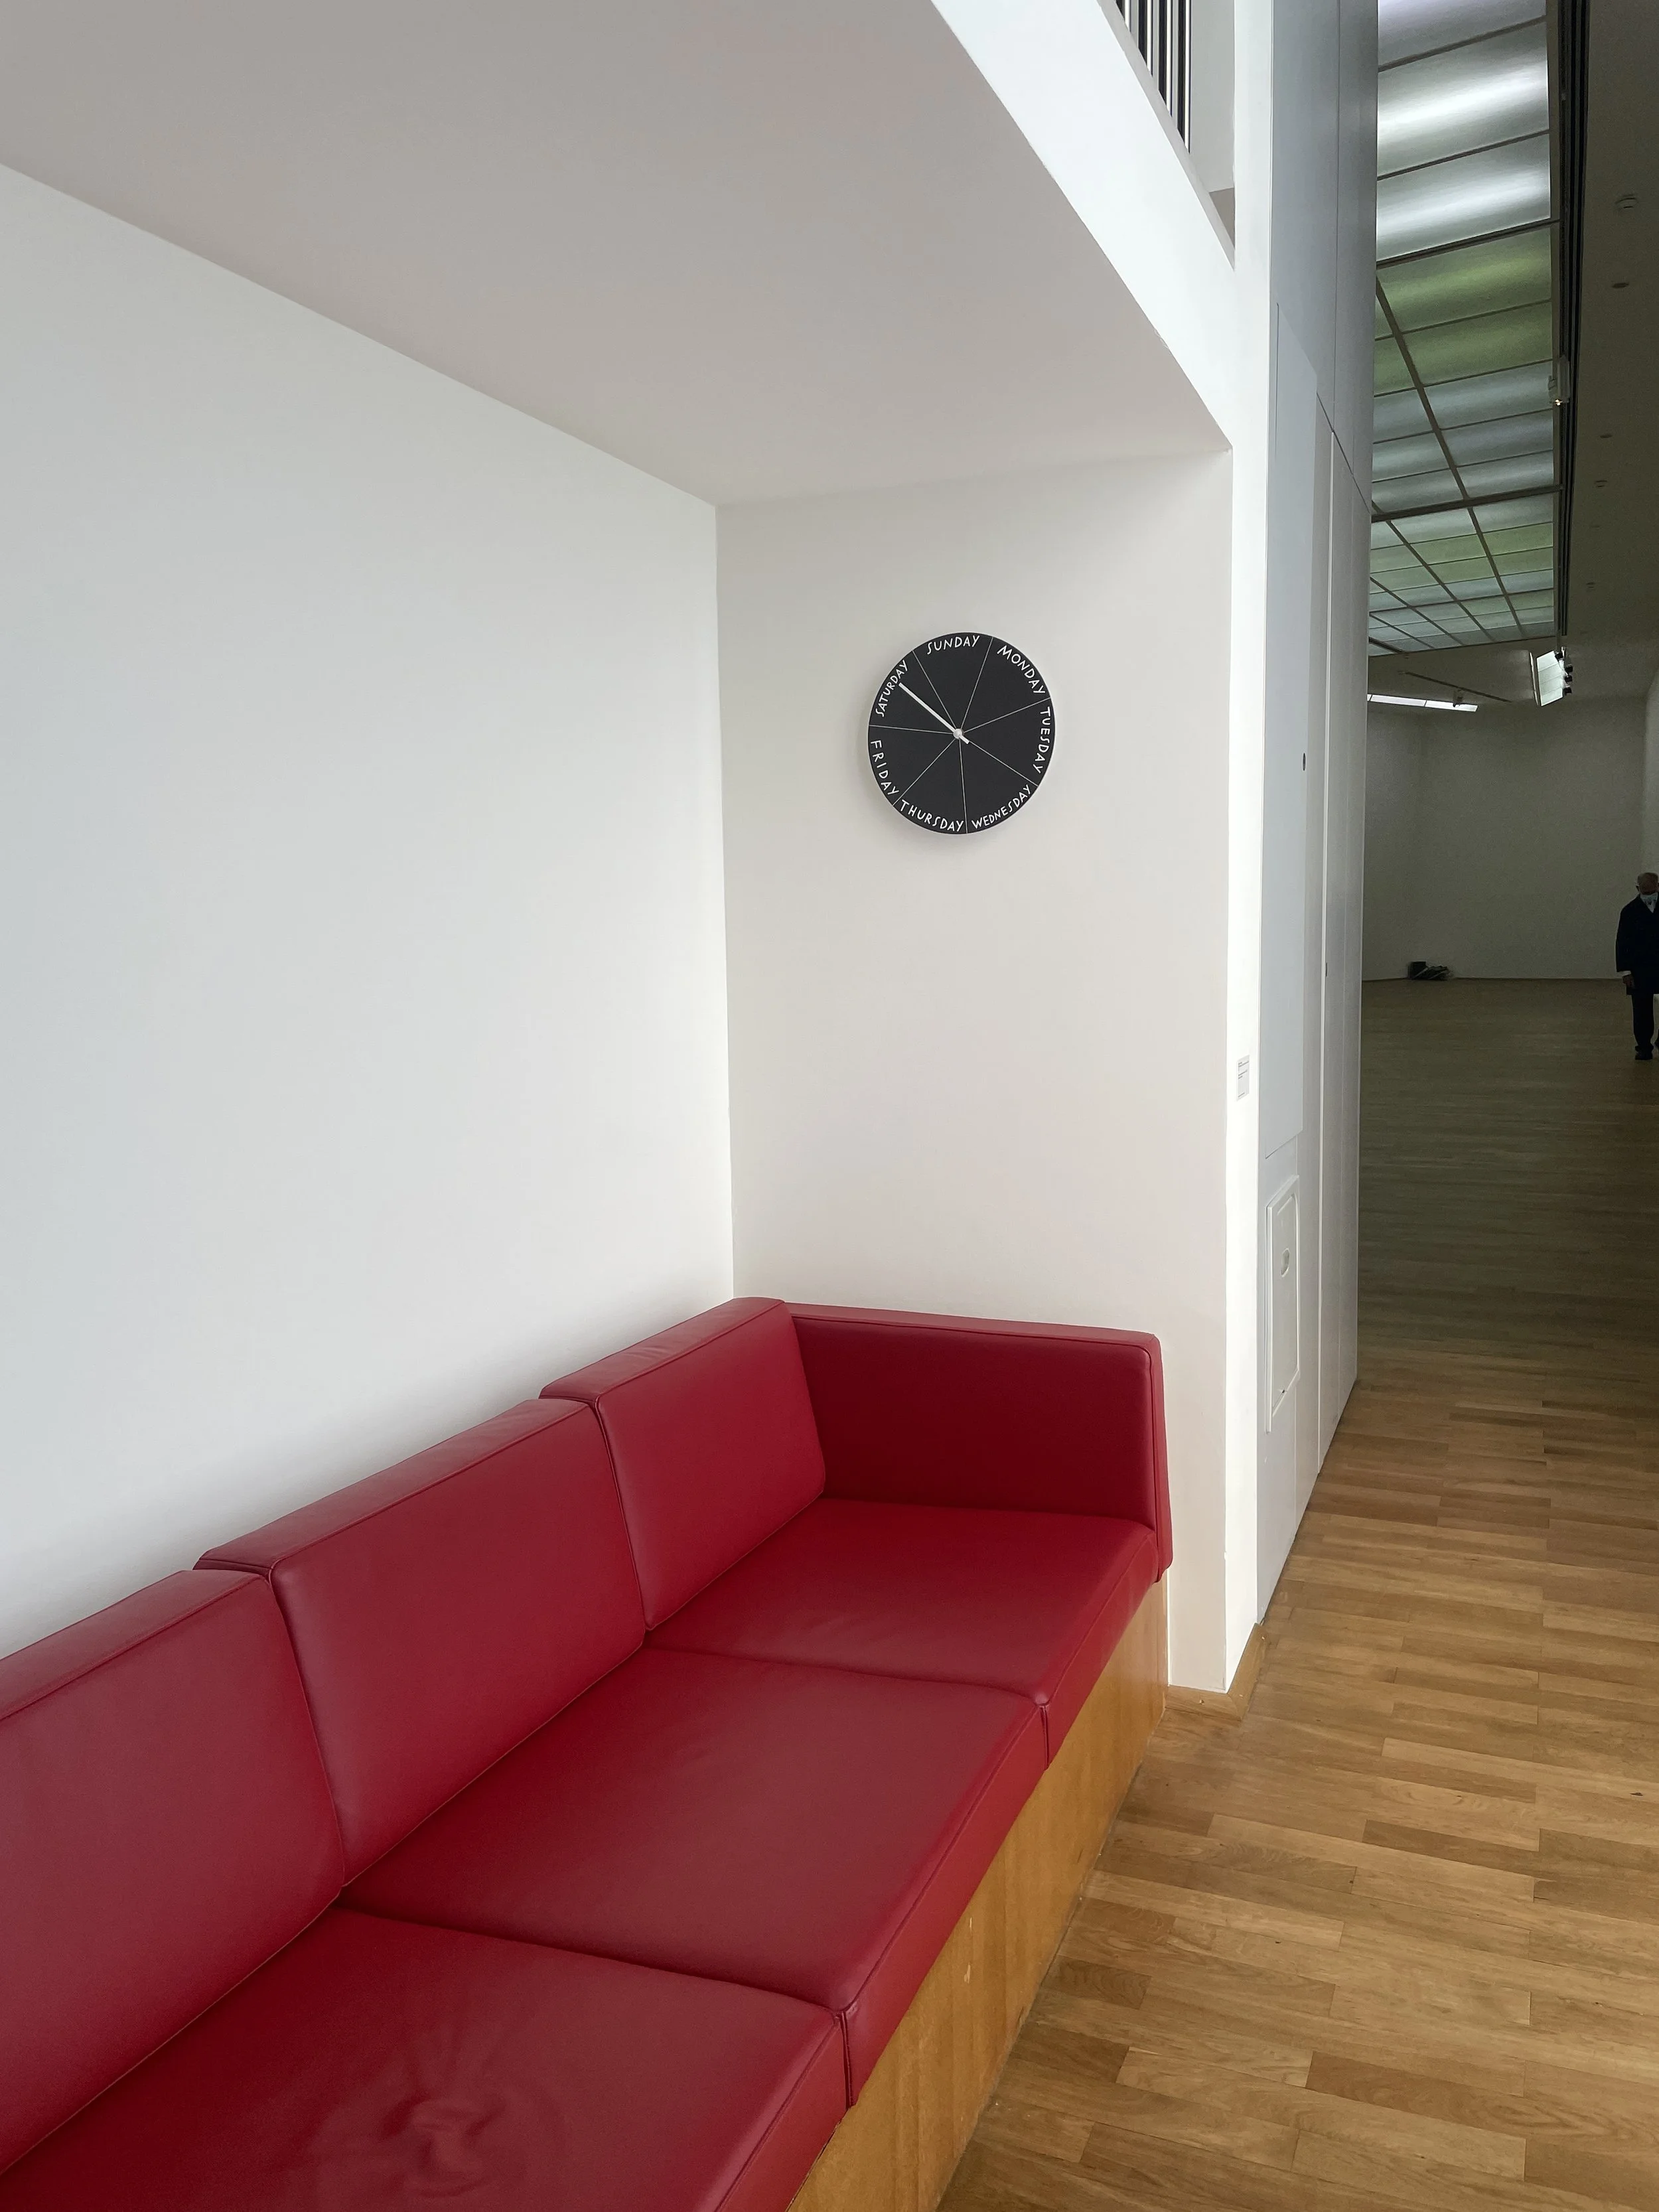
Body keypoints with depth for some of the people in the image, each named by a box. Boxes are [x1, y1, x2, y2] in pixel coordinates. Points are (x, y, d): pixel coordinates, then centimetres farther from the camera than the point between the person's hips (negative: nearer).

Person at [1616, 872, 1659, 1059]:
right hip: (1640, 970, -1)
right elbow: (1622, 944, 0)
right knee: (1642, 1011, 2)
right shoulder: (1630, 911, 2)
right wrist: (1626, 972, -6)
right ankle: (1644, 1047, 10)